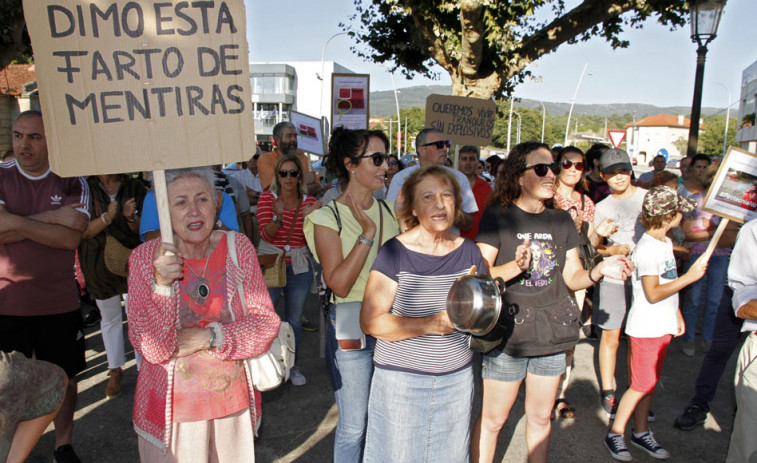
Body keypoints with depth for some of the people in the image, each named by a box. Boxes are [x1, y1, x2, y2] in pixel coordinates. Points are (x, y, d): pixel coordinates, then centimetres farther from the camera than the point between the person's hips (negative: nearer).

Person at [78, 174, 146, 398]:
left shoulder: (134, 187, -2)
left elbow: (142, 229, 0)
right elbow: (84, 231, -9)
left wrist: (131, 217, -22)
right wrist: (106, 217, -27)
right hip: (99, 264, 1)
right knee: (109, 318, 15)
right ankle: (115, 371, 30)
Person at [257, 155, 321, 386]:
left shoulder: (309, 202, 2)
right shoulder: (267, 198, -3)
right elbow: (266, 235, -13)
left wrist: (309, 218, -21)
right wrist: (278, 216, -31)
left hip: (299, 268, 2)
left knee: (294, 320, 11)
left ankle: (293, 366, 29)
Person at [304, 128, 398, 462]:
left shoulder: (390, 210, 5)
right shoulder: (328, 218, -10)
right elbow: (339, 284, -19)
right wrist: (367, 233, -20)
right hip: (351, 330, -5)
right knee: (354, 425, 8)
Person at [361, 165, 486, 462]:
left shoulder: (469, 252, 2)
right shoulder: (395, 253, -12)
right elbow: (370, 321, -16)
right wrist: (429, 324, -24)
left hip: (457, 379, 4)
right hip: (402, 379, -4)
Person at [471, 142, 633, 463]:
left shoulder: (561, 220, 8)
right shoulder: (498, 216, -8)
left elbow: (572, 277, 8)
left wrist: (599, 270, -11)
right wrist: (515, 267, -29)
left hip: (551, 330, 5)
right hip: (507, 331, -5)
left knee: (540, 416, 18)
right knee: (493, 418, 5)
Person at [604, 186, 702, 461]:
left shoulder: (666, 242, 9)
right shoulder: (647, 249, -21)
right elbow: (652, 293, -24)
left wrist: (677, 313, 20)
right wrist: (690, 276, -24)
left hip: (662, 325, 9)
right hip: (645, 328, -9)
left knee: (649, 383, 16)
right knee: (641, 385, -2)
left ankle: (641, 433, 28)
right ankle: (615, 434, 12)